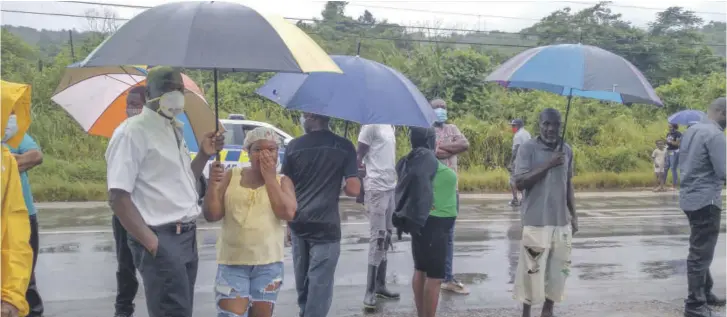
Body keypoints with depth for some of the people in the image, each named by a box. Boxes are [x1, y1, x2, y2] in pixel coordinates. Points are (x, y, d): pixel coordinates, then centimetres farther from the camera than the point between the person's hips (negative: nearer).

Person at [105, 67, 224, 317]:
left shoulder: (175, 131, 14)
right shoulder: (133, 132, -12)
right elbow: (118, 197, -18)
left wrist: (204, 154, 9)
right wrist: (151, 242, -21)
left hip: (187, 236, 9)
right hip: (162, 240, -9)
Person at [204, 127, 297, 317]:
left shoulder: (282, 181, 4)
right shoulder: (231, 176, 4)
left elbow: (288, 213, -14)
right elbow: (211, 215, -1)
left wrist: (269, 177, -10)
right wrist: (212, 184, -17)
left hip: (268, 263, 1)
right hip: (232, 262, -1)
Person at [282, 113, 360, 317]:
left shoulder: (294, 146, 1)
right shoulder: (344, 147, -5)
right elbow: (353, 189, -9)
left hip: (298, 224, 4)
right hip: (325, 226, -3)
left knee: (302, 283, 18)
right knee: (319, 286, -1)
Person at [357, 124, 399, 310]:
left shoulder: (389, 126, 13)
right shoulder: (371, 125, -11)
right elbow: (358, 158, -11)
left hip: (390, 187, 8)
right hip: (377, 188, -8)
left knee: (387, 237, 12)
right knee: (378, 237, -7)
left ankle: (380, 285, 22)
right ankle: (370, 291, -1)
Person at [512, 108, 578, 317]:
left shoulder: (567, 150, 8)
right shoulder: (528, 148, -8)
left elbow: (568, 184, 16)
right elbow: (519, 182, -15)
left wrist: (573, 215, 14)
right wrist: (548, 165, -21)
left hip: (561, 221, 5)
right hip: (536, 222, -5)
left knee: (559, 268, 8)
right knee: (532, 268, -2)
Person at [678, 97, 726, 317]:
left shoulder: (691, 131, 11)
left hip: (689, 197, 10)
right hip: (706, 200, -10)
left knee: (700, 250, 20)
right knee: (701, 253, -4)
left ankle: (705, 293, 32)